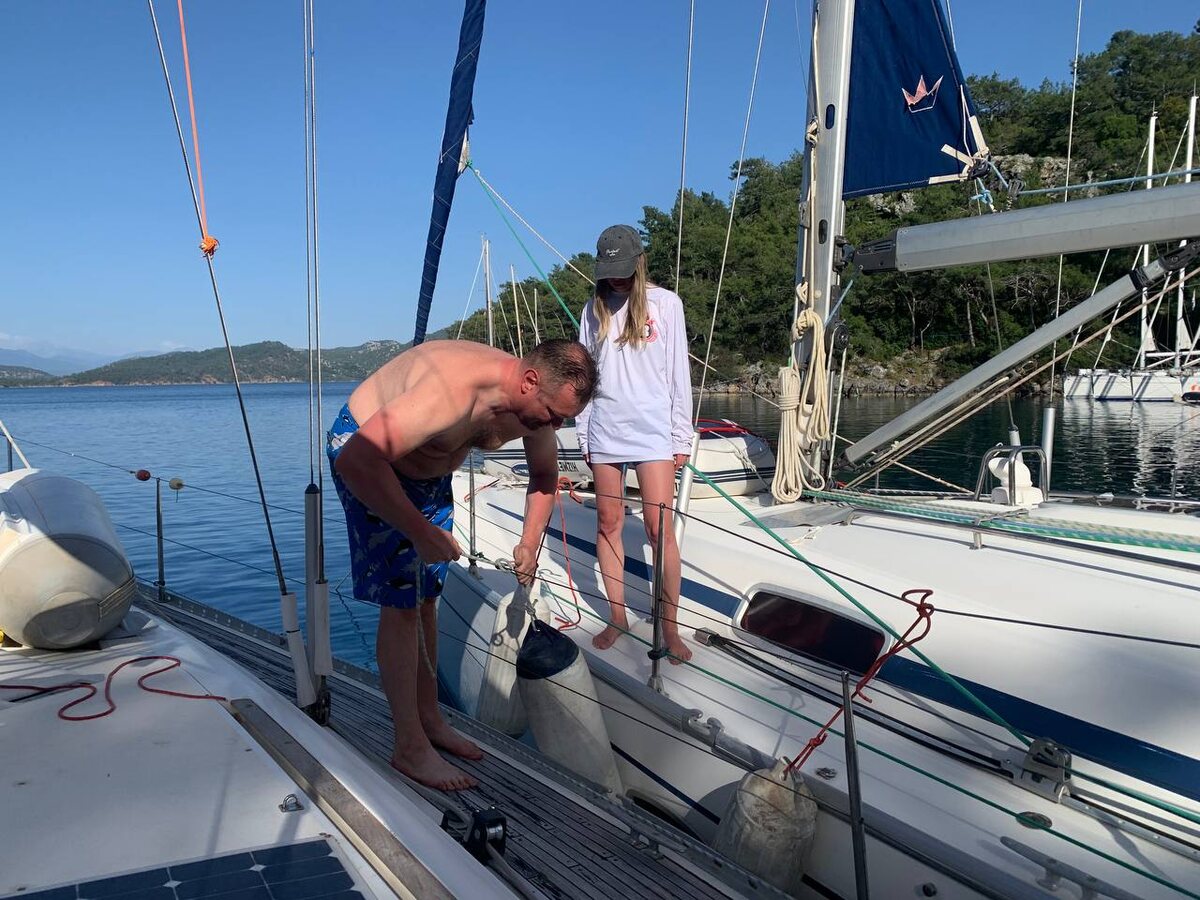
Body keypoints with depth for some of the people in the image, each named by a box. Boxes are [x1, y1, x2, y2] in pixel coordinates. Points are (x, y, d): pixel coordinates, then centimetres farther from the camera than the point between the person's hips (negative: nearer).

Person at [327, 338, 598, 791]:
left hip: (427, 470, 8)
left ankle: (429, 720, 22)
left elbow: (544, 473, 8)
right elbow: (356, 461, -44)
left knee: (425, 597, 9)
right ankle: (410, 748, 0)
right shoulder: (452, 390, -40)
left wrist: (530, 541, -1)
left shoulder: (535, 404, -14)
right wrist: (421, 531, -37)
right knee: (400, 602, -10)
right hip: (364, 454, -7)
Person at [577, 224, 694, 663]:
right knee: (608, 523, 6)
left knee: (659, 528, -6)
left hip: (652, 432, -3)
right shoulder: (595, 309, 10)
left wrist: (681, 439, 0)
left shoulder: (665, 303, 3)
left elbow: (678, 375, 3)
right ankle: (617, 617, 19)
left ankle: (670, 628, 3)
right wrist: (584, 436, 9)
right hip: (604, 433, 3)